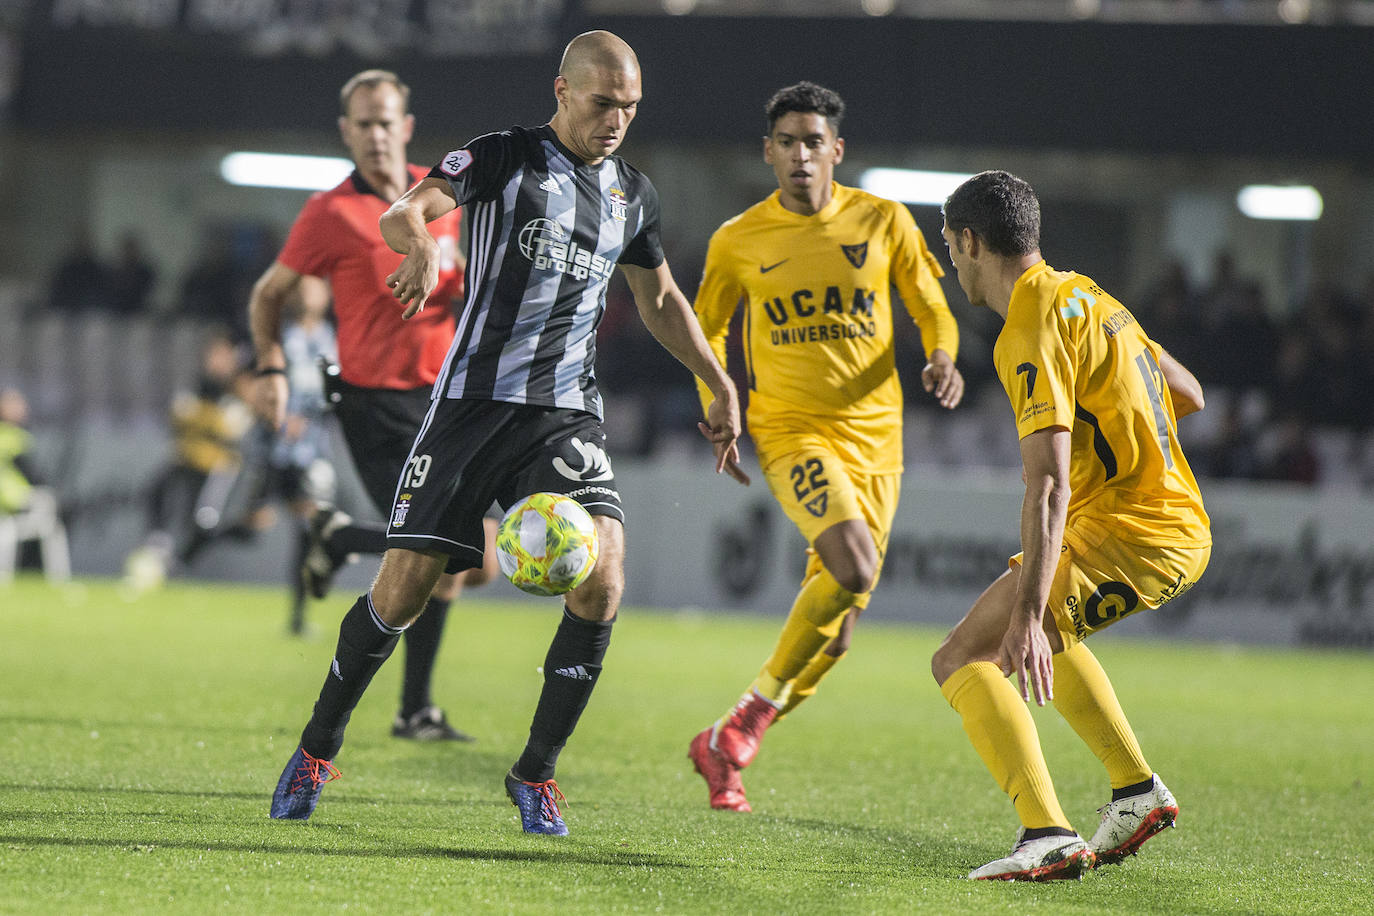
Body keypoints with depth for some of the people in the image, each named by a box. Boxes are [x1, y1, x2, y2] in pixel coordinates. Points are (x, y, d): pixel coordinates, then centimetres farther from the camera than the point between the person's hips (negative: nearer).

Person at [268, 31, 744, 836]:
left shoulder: (633, 193, 13)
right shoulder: (504, 158, -2)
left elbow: (660, 300, 29)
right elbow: (405, 211, -18)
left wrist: (721, 387, 23)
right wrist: (422, 243, -41)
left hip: (568, 414, 3)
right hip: (476, 400, -3)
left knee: (600, 584, -18)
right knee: (402, 593, -5)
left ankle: (536, 772, -1)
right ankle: (317, 752, 18)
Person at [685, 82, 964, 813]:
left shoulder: (884, 223, 2)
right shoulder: (738, 241, 0)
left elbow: (932, 312, 10)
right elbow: (705, 329, 14)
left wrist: (942, 359, -11)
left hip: (874, 433, 3)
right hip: (792, 429, -3)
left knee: (836, 623, 3)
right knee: (853, 566, -28)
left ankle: (725, 747, 18)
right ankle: (754, 711, -11)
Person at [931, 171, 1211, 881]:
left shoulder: (1030, 333, -15)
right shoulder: (1087, 296, 14)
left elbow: (1048, 484, -25)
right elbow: (1187, 394, 24)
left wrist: (1027, 613, -30)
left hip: (1127, 534, -10)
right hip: (1184, 526, 10)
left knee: (964, 659, -14)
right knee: (1042, 633, 33)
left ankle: (1048, 835, -28)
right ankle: (1137, 790, 30)